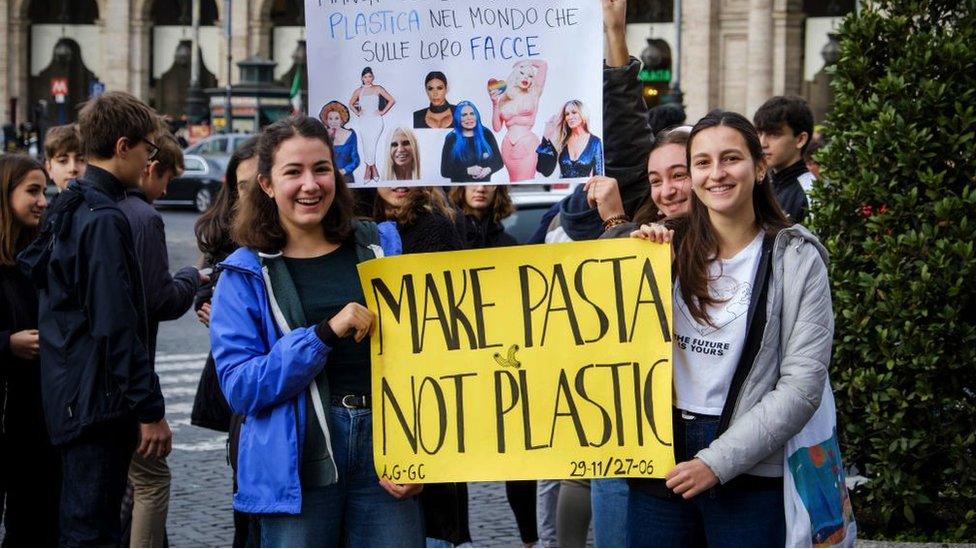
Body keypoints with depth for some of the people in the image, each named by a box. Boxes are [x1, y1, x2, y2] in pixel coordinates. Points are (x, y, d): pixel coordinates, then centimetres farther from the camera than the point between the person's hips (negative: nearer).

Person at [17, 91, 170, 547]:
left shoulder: (67, 210, 14)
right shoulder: (105, 219, -17)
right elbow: (117, 327, -21)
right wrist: (149, 409, -18)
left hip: (71, 402, 10)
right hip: (99, 403, -10)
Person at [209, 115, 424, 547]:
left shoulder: (379, 247, 10)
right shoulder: (246, 276, 3)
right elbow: (239, 386, -7)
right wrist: (325, 334, -17)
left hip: (384, 453, 2)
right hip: (299, 461, -2)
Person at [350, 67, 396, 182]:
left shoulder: (378, 89, 3)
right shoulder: (358, 91, 9)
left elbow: (391, 100, 6)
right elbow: (351, 103, 25)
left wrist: (383, 112, 0)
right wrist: (357, 112, 10)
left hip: (376, 121, -3)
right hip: (364, 121, 3)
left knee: (371, 145, -15)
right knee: (366, 146, -2)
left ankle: (368, 171, -5)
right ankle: (374, 171, 9)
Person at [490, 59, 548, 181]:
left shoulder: (532, 95, 7)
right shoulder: (504, 99, 13)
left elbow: (544, 65, 6)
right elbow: (497, 127, 10)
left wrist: (523, 63, 20)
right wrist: (495, 103, 3)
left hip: (527, 144, -3)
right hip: (508, 145, 3)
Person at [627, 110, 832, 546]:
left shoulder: (796, 259, -2)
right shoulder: (670, 247, 7)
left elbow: (802, 387, -8)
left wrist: (717, 461, -14)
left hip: (749, 475, -3)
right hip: (659, 467, 3)